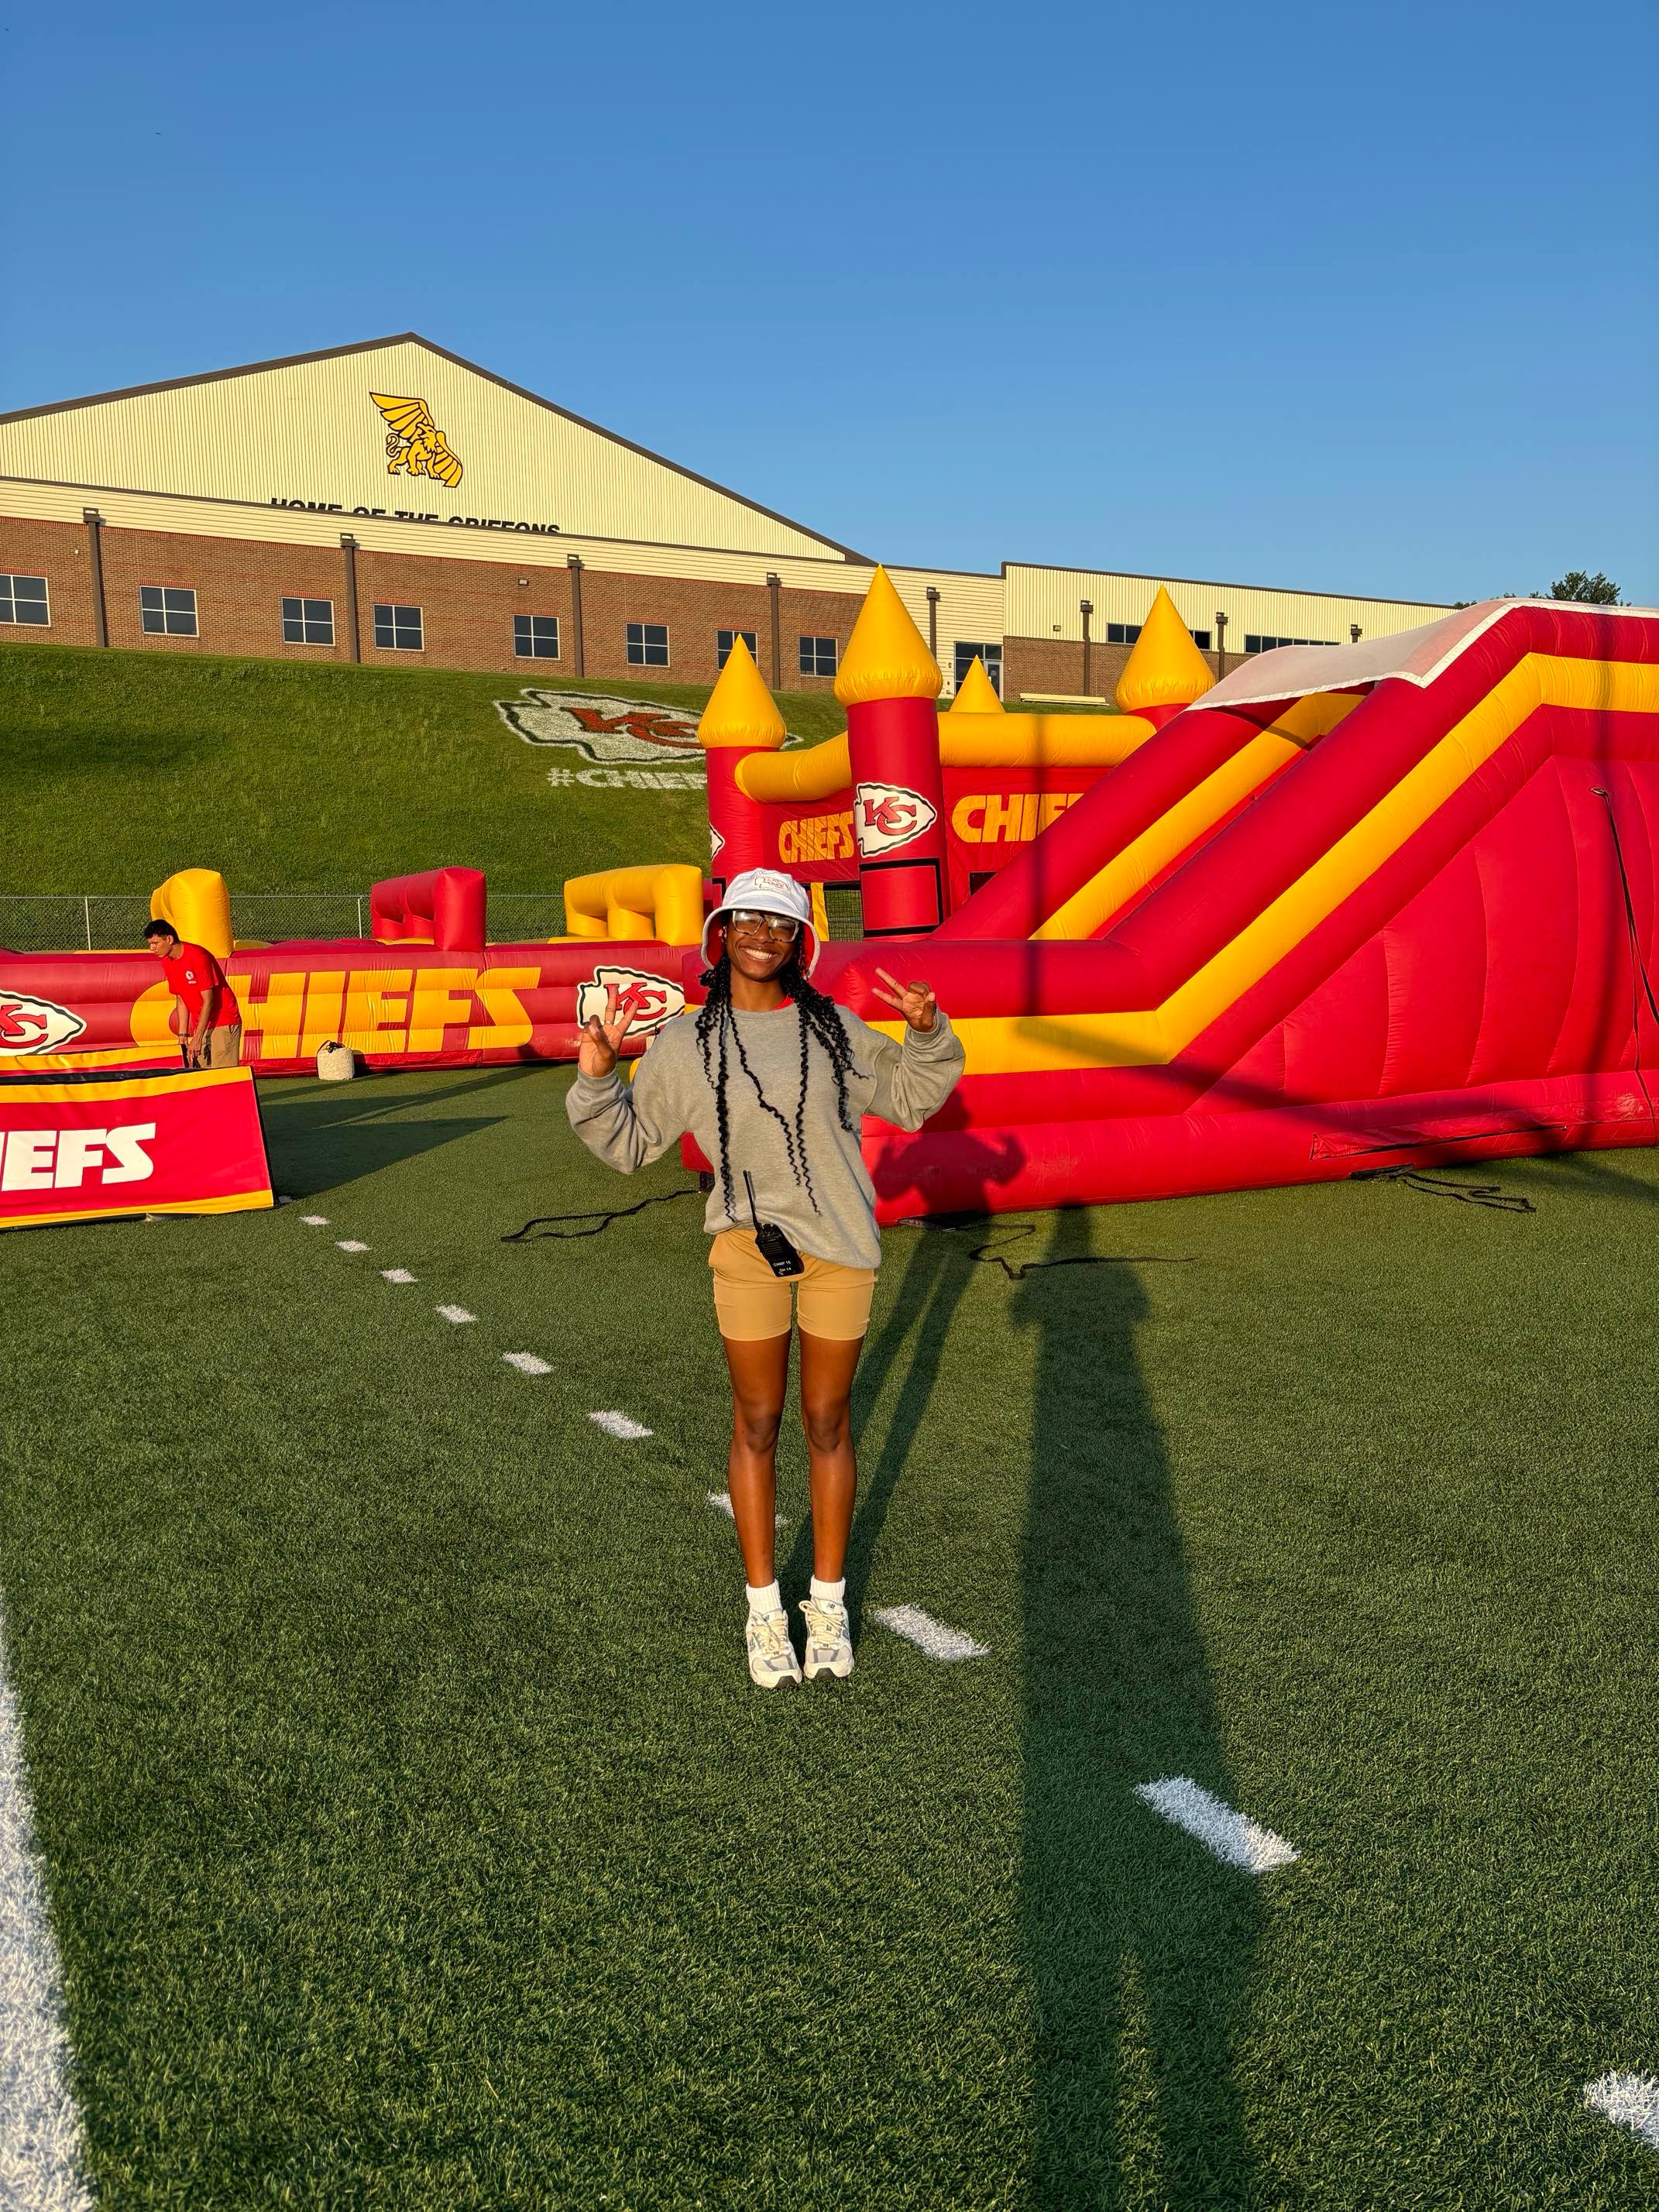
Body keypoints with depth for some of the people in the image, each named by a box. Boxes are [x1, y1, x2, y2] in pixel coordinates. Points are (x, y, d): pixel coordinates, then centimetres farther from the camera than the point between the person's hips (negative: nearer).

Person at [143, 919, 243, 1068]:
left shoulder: (198, 957, -19)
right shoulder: (166, 961, 5)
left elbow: (208, 1000, -20)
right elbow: (181, 999, 12)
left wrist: (197, 1039, -22)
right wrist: (182, 1035, 6)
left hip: (224, 1023, -7)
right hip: (201, 1025, 7)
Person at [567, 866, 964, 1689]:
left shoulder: (835, 1028, 1)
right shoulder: (685, 1043, -1)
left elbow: (909, 1098, 13)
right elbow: (628, 1140, 7)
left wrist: (928, 1033, -3)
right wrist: (597, 1080, -8)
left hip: (840, 1250, 1)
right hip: (746, 1249, -1)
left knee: (827, 1424, 11)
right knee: (756, 1424, 9)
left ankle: (829, 1602, 26)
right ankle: (763, 1608, 24)